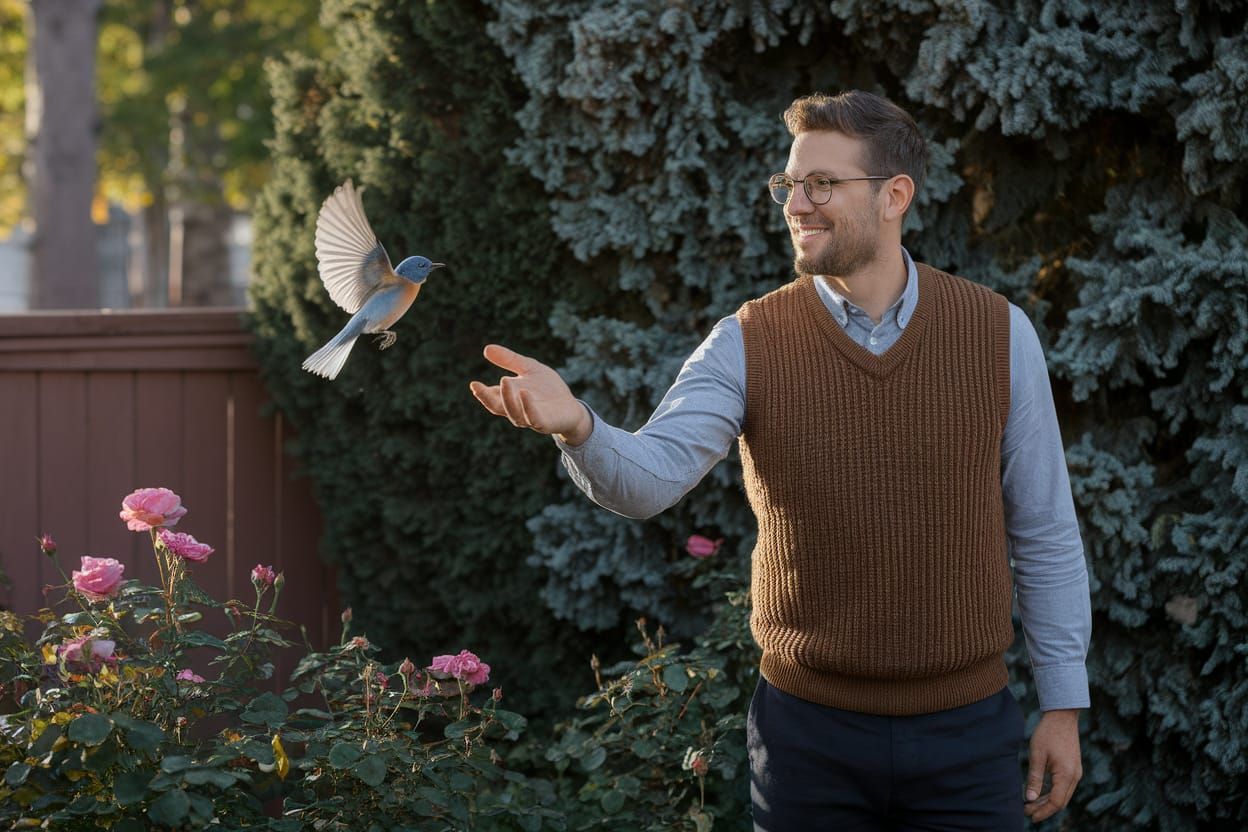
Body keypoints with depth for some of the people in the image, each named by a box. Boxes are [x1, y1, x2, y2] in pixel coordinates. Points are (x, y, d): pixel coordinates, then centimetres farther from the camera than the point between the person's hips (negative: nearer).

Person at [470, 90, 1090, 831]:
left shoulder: (998, 333, -3)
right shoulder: (749, 344, -4)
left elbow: (1045, 531, 3)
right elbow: (648, 477, -19)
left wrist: (1065, 703, 3)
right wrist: (576, 427, -41)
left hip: (967, 733, 0)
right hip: (810, 734, 0)